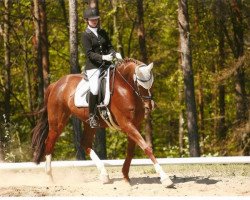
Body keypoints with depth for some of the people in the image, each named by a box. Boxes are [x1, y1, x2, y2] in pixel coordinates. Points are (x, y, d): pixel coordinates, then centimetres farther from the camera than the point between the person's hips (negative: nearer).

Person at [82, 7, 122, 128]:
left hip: (106, 64, 6)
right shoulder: (86, 35, -3)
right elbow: (89, 53, -12)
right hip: (93, 66, -6)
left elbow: (109, 47, 12)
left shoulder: (103, 32, 15)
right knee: (94, 89, -24)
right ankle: (92, 115, -11)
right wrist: (103, 57, -25)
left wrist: (115, 54, -9)